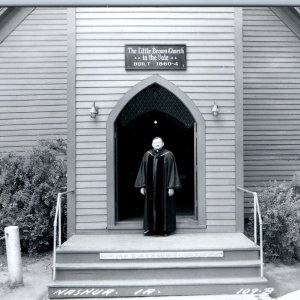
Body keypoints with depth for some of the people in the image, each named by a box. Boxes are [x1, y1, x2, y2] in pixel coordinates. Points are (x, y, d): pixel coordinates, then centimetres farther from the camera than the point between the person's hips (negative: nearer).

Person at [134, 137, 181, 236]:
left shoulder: (168, 155, -2)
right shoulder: (147, 155, 6)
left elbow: (172, 171, -5)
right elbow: (143, 171, 8)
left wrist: (171, 187, -11)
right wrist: (142, 186, 3)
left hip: (164, 187, -3)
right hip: (151, 187, 3)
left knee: (164, 207, 4)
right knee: (150, 207, 7)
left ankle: (165, 229, 15)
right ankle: (151, 228, 17)